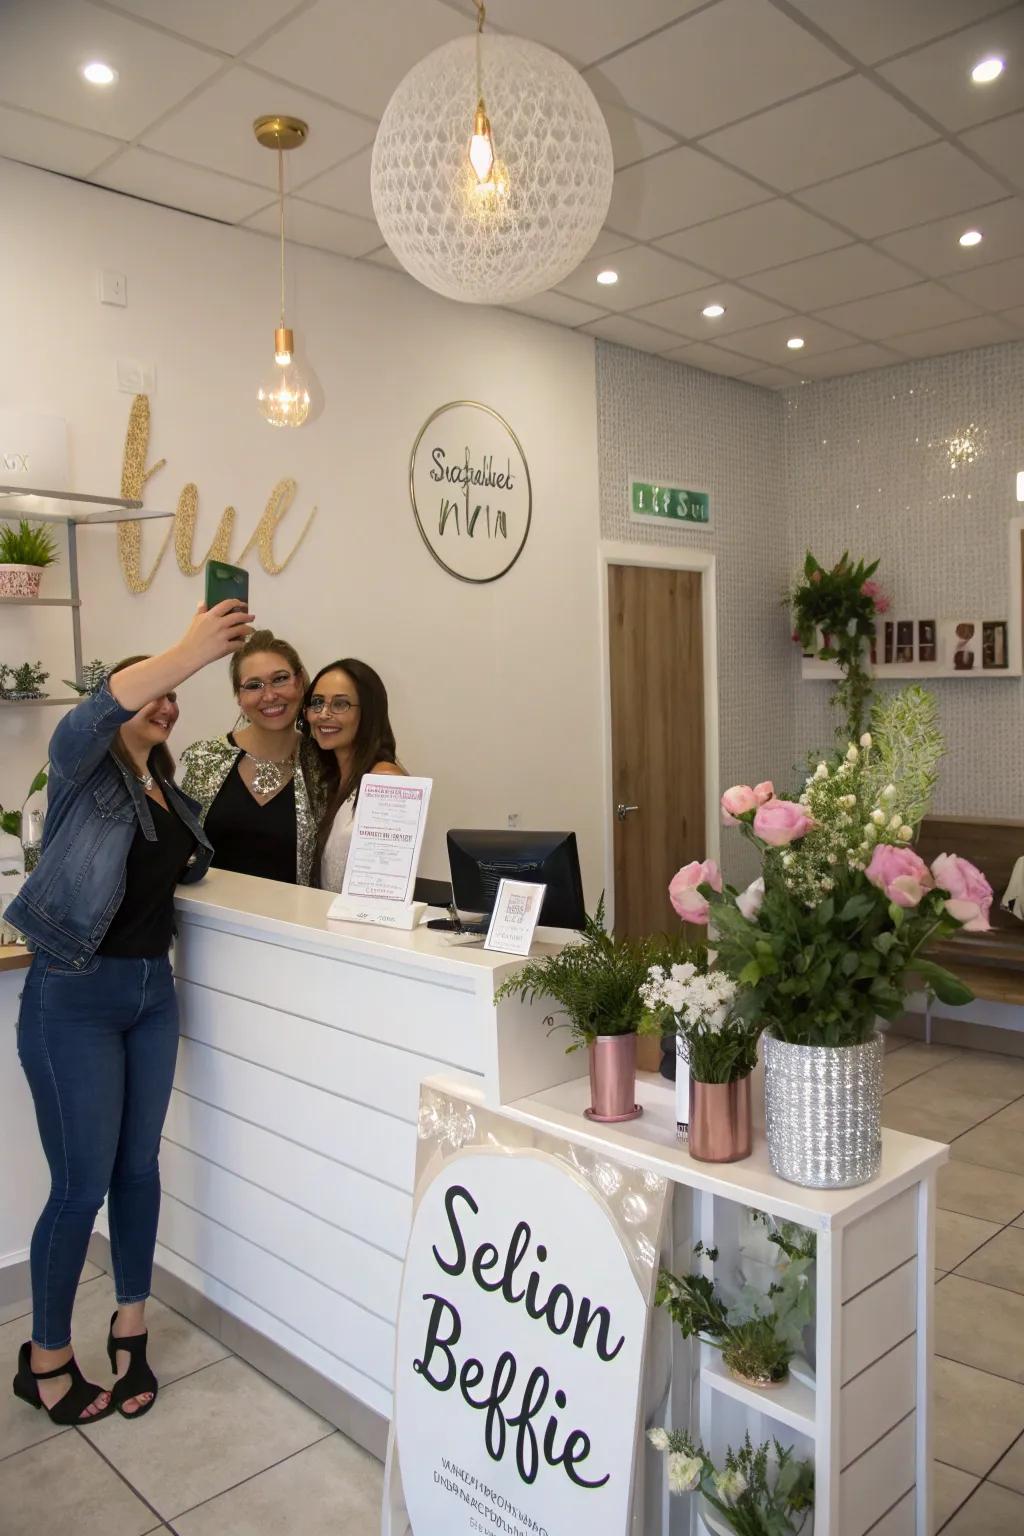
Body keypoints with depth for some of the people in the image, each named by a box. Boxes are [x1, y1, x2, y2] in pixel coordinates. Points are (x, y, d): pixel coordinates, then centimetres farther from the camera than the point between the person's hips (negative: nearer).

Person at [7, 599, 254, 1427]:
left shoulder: (169, 789, 12)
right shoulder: (87, 772, -8)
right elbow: (86, 721, -33)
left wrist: (189, 861, 6)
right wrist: (188, 652, -43)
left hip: (152, 990, 7)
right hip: (74, 996, -6)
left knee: (139, 1166, 13)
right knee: (83, 1184, 1)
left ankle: (130, 1332, 30)